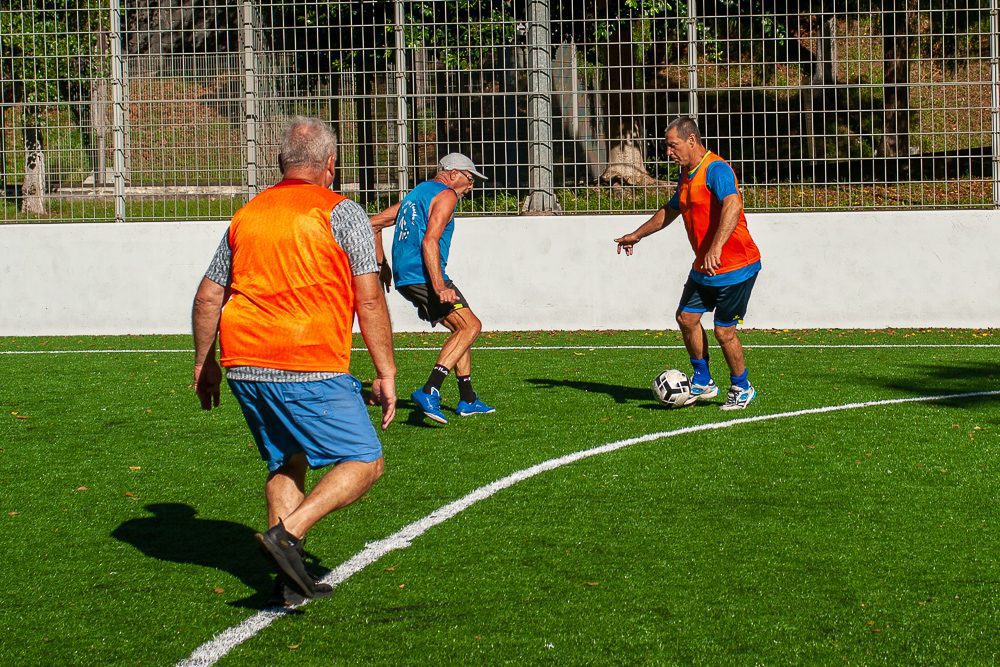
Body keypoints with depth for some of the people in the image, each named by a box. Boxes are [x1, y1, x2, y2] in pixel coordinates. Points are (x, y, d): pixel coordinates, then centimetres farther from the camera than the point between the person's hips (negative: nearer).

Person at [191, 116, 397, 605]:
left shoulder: (246, 215, 15)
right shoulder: (342, 214, 0)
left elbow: (207, 297, 17)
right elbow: (369, 298, -6)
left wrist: (204, 364, 28)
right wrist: (385, 373, -2)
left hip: (243, 365, 6)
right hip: (311, 369, -6)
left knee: (286, 461, 21)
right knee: (365, 463, 2)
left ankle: (289, 576, 13)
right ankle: (287, 533, -16)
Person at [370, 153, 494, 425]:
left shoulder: (416, 194, 24)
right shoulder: (445, 195, -4)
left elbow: (374, 223, 26)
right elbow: (429, 241, -19)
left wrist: (382, 264, 30)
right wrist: (439, 286, -25)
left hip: (403, 277, 10)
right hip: (422, 276, -10)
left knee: (462, 328, 16)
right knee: (470, 325, -15)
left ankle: (468, 399, 15)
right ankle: (430, 391, -29)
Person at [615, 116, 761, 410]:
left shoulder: (716, 169, -20)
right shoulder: (686, 174, 10)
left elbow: (732, 205, -37)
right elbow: (670, 210, 28)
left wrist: (716, 248, -48)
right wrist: (637, 235, 32)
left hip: (735, 266, -9)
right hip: (704, 267, 9)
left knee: (723, 329, -4)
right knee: (686, 317, 6)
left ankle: (742, 389, 15)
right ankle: (703, 383, 19)